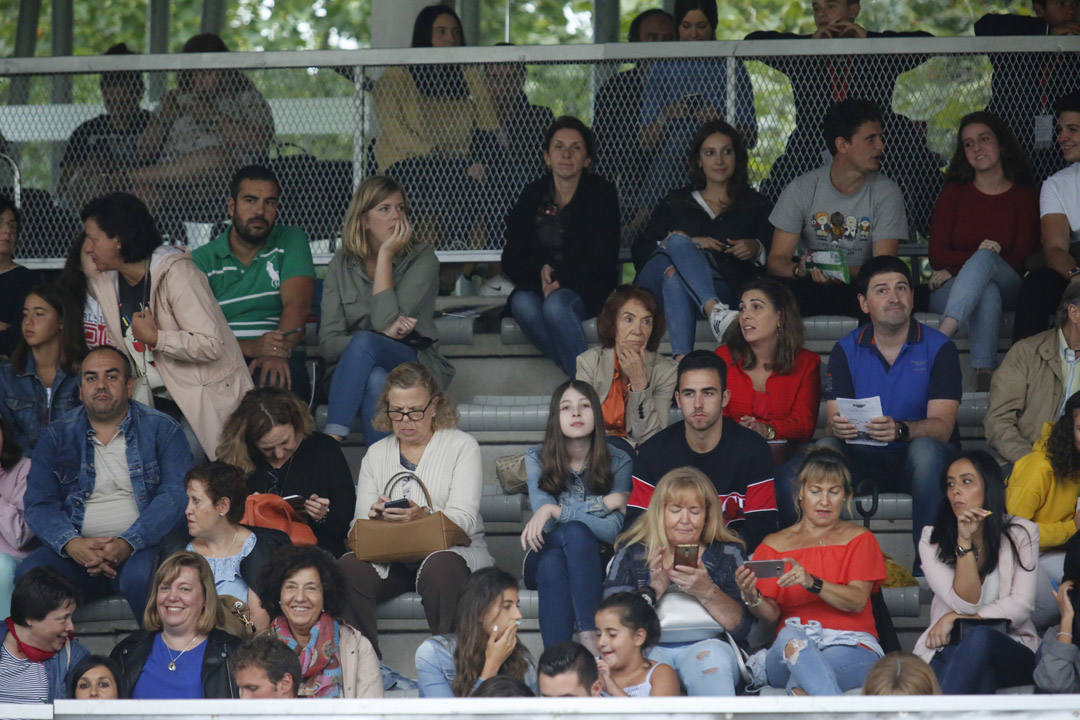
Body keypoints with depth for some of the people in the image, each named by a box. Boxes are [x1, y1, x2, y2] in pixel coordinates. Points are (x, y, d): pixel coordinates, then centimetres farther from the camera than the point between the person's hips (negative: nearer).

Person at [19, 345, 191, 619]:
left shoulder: (162, 429, 7)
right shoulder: (57, 435, 13)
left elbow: (175, 495, -5)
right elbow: (39, 504, 4)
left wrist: (127, 544, -22)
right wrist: (72, 545, -18)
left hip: (142, 545, -2)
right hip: (75, 549, 2)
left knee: (141, 578, -37)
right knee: (28, 576, -28)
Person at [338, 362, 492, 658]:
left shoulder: (462, 446, 6)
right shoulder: (376, 454, 18)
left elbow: (463, 519, -7)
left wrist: (423, 517, -29)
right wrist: (375, 517, -16)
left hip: (453, 550, -3)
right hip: (391, 559, 3)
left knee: (439, 566, -40)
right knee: (349, 567, -29)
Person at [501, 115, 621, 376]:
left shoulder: (601, 193, 4)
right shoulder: (533, 194, 11)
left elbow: (603, 259, -5)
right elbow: (511, 259, 8)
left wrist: (560, 279, -18)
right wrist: (540, 271, -13)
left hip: (586, 290, -3)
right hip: (537, 286, 3)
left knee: (556, 305, -37)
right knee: (522, 304, -33)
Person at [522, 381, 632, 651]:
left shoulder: (618, 462, 0)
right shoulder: (536, 459, 3)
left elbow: (613, 530, -12)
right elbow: (544, 520, -11)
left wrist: (555, 511, -19)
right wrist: (601, 504, -12)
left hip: (593, 562, 0)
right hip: (544, 559, 0)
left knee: (576, 533, -34)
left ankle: (588, 637, -47)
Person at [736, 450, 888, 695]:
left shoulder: (859, 539, 15)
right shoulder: (775, 545, 19)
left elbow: (857, 601, -4)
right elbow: (771, 614, 7)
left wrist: (811, 582, -23)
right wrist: (752, 597, -19)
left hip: (850, 646, -1)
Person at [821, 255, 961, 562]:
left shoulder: (938, 347, -3)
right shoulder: (846, 350, 4)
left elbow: (941, 426, -15)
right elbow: (831, 421, -5)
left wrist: (900, 430, -37)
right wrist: (837, 427, -32)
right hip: (866, 462, 2)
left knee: (925, 450, -36)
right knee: (823, 449, -28)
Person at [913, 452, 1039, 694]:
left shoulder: (1021, 533, 5)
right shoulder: (932, 541, 5)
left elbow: (1021, 606, -3)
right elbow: (966, 603, -7)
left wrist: (956, 618, -9)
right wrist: (964, 543, -16)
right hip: (949, 650, 0)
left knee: (979, 637, -38)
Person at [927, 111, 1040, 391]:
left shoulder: (1024, 197, 9)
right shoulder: (954, 193, 13)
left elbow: (1022, 259, -1)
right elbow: (937, 255, 4)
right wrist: (977, 256, -18)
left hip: (1007, 287, 0)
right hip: (949, 290, 1)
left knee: (985, 258, -37)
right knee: (987, 294, -38)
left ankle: (942, 335, -60)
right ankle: (984, 378, -58)